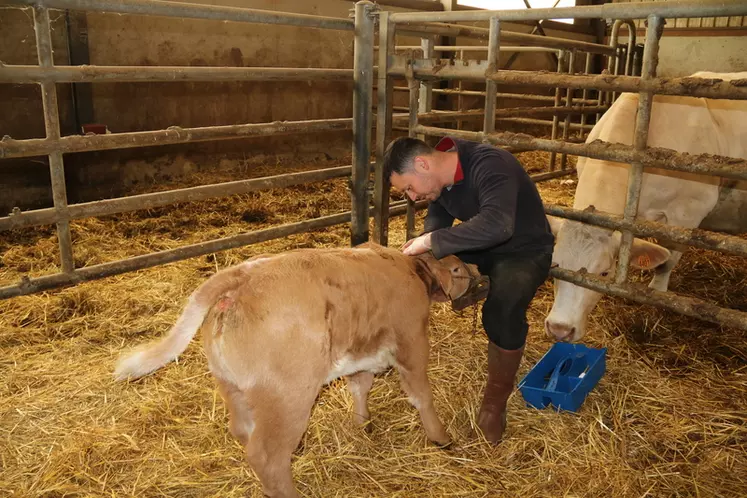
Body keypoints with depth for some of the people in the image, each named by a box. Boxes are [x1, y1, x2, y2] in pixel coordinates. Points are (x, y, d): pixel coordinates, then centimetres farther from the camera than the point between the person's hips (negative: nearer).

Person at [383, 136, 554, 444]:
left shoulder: (490, 165, -32)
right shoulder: (439, 177, -7)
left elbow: (496, 225, -48)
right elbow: (437, 216, 6)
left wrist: (431, 241, -42)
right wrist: (425, 243, -18)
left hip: (524, 250, -7)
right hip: (479, 246, 7)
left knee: (503, 310, -36)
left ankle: (494, 405, -14)